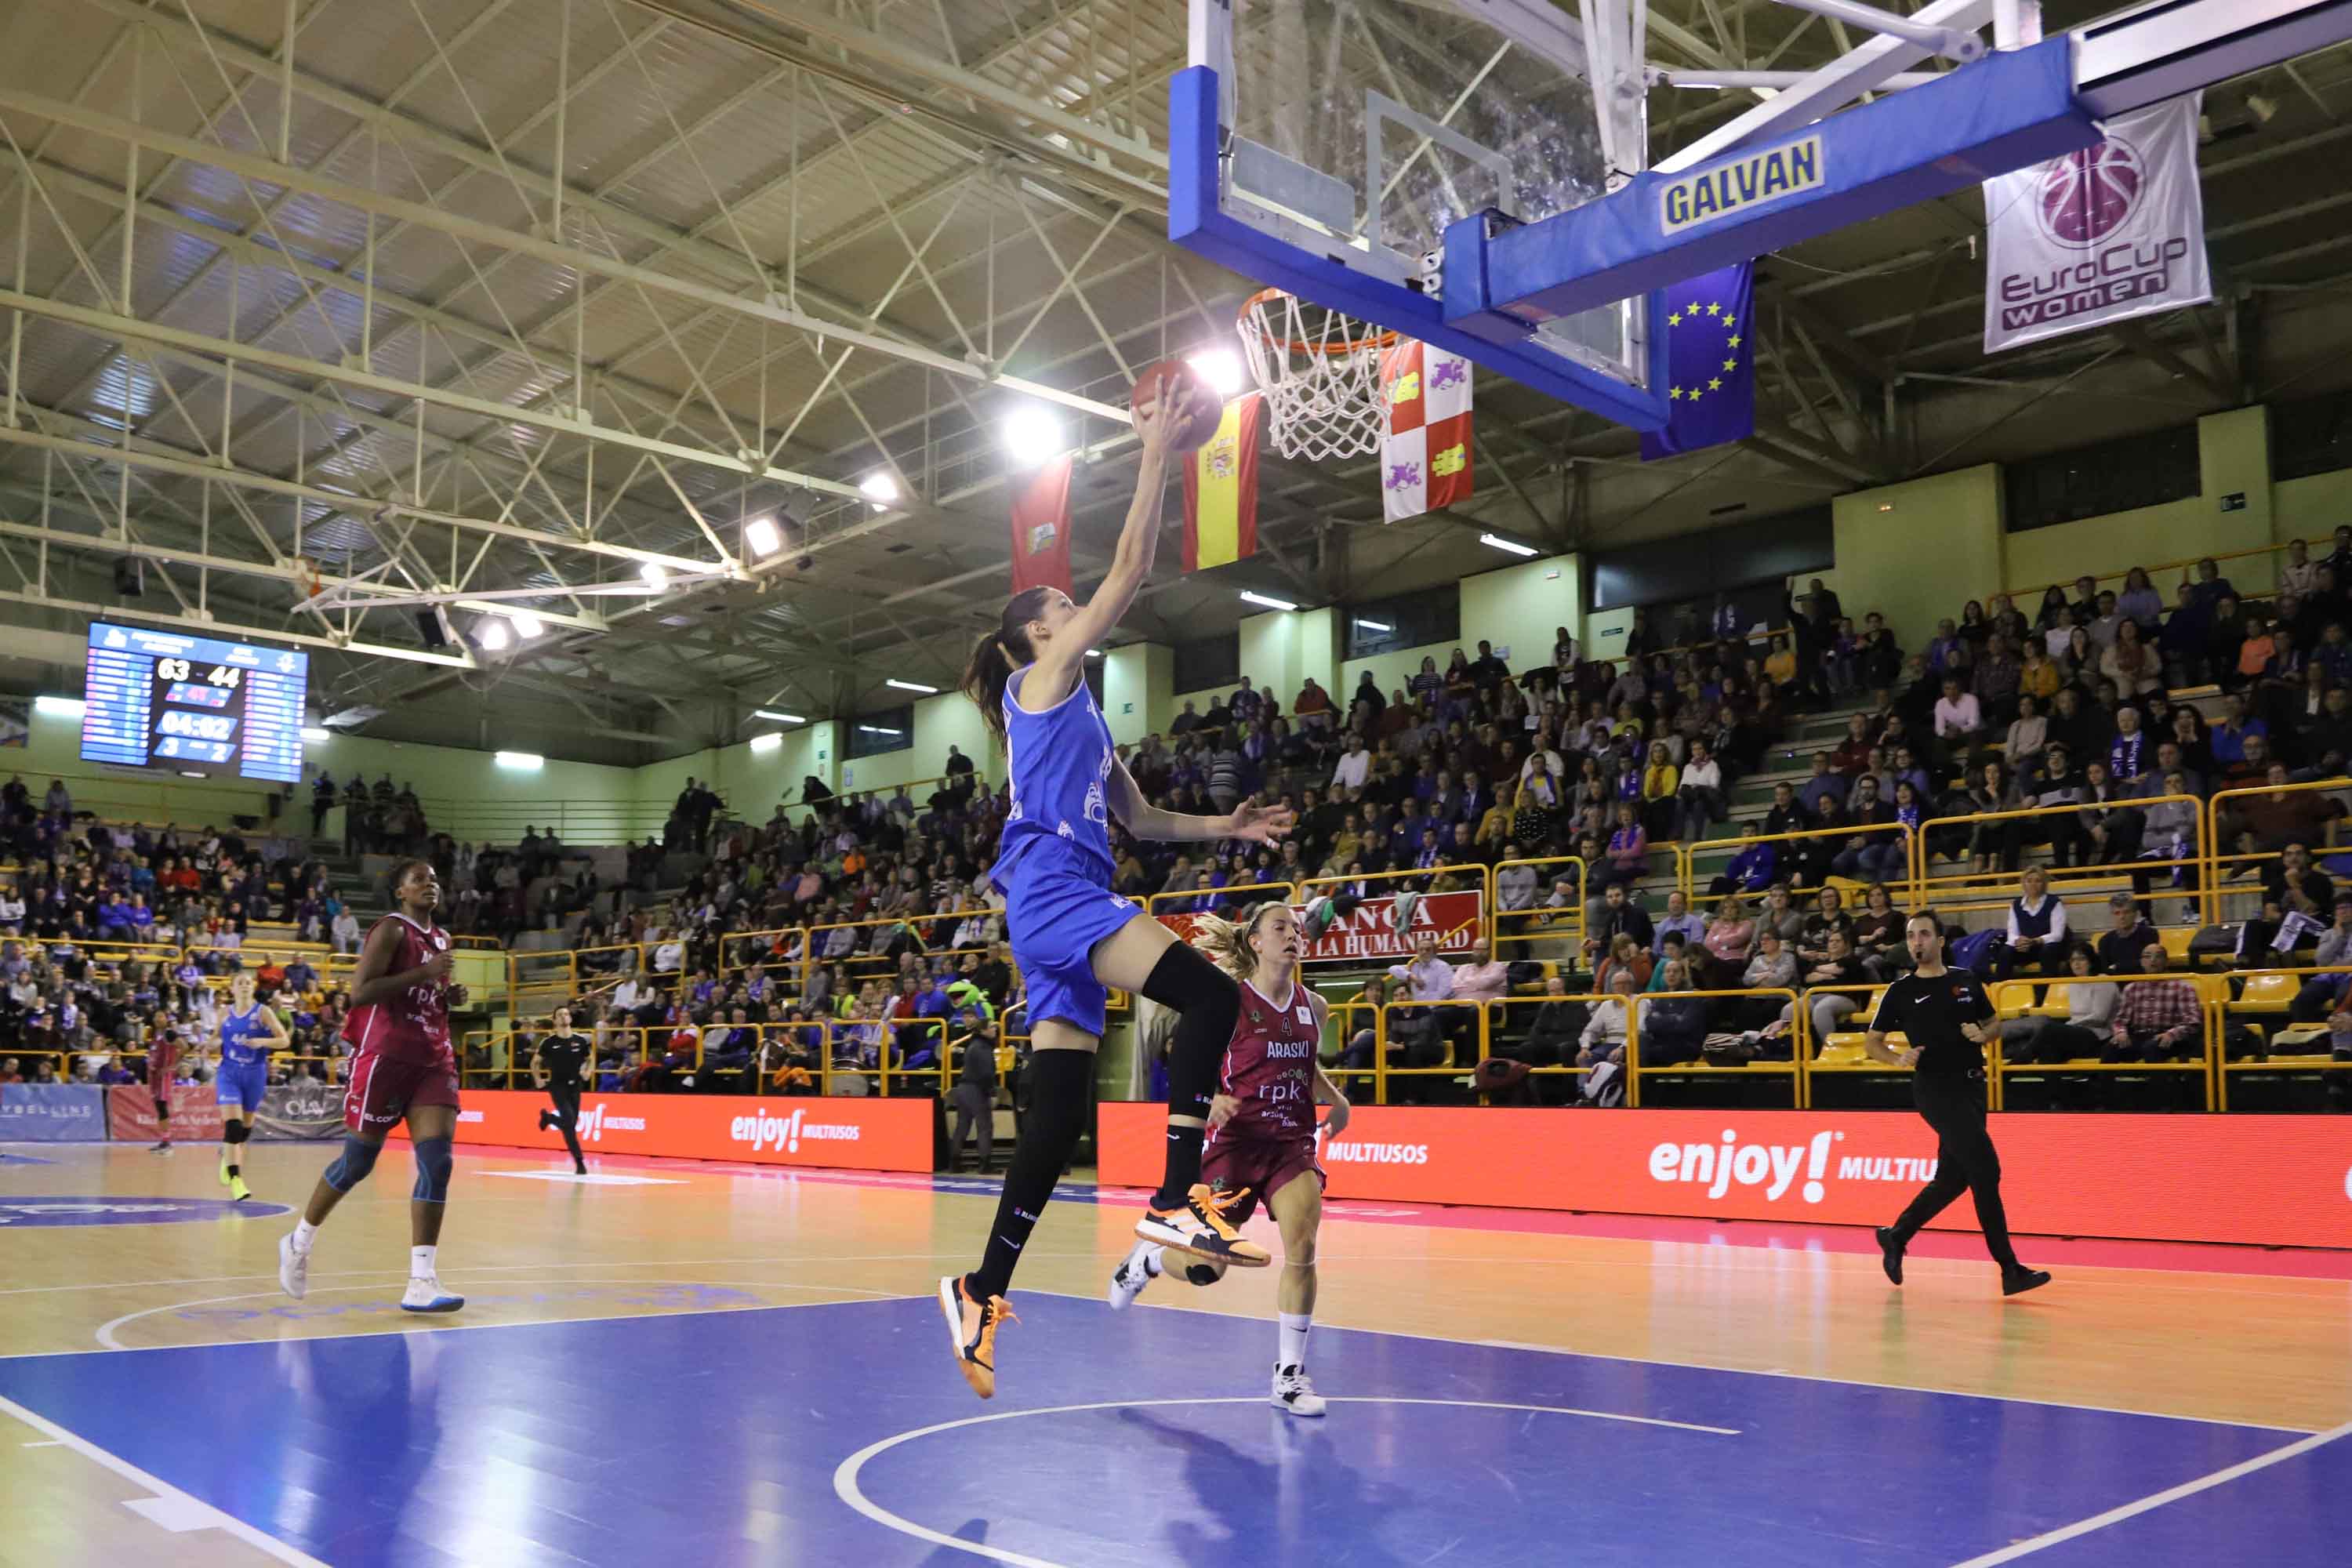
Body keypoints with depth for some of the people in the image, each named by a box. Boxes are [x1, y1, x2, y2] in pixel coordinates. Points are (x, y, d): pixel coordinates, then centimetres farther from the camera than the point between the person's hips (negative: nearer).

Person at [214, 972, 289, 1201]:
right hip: (229, 1073, 0)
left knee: (247, 1125, 14)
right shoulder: (225, 1014, 4)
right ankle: (235, 1180, -16)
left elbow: (284, 1040, -5)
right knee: (232, 1124, -15)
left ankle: (228, 1154, 45)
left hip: (255, 1073, 0)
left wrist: (263, 1041, -23)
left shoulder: (262, 1012, -3)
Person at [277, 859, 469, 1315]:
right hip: (385, 1056, -6)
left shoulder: (441, 939, 17)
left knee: (437, 1161, -8)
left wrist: (450, 997, 9)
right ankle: (299, 1242, 31)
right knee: (357, 1162, 4)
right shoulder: (391, 930, -6)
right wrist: (424, 973, -21)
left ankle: (422, 1282, -9)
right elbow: (361, 991, -17)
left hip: (433, 1060, 6)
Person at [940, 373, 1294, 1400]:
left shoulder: (1078, 717, 29)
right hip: (1054, 888, -9)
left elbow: (1141, 818, 32)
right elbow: (1129, 573, -4)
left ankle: (982, 1294, 7)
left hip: (1067, 904, 9)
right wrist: (1156, 456, -1)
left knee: (1056, 1122, 4)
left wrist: (1227, 827, 20)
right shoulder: (1041, 678, 4)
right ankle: (1177, 1200, -26)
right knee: (1210, 997, -23)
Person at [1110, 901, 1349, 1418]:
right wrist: (1213, 1101, -24)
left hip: (1293, 1143, 4)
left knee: (1302, 1246, -17)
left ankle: (1289, 1374, -2)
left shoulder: (1312, 1006, 5)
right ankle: (1146, 1258, 36)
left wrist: (1337, 1100, 6)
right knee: (1207, 1269, 0)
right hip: (1235, 1141, -3)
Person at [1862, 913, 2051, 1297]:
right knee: (1986, 1169, -13)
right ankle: (2010, 1269, -10)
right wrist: (1899, 1059, -15)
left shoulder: (1967, 981, 9)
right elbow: (1871, 1042, 4)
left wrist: (1982, 1035, -3)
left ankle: (1895, 1236, 27)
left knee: (1953, 1178, 9)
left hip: (1972, 1086, 5)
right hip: (1936, 1088, -5)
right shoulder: (1900, 991, 0)